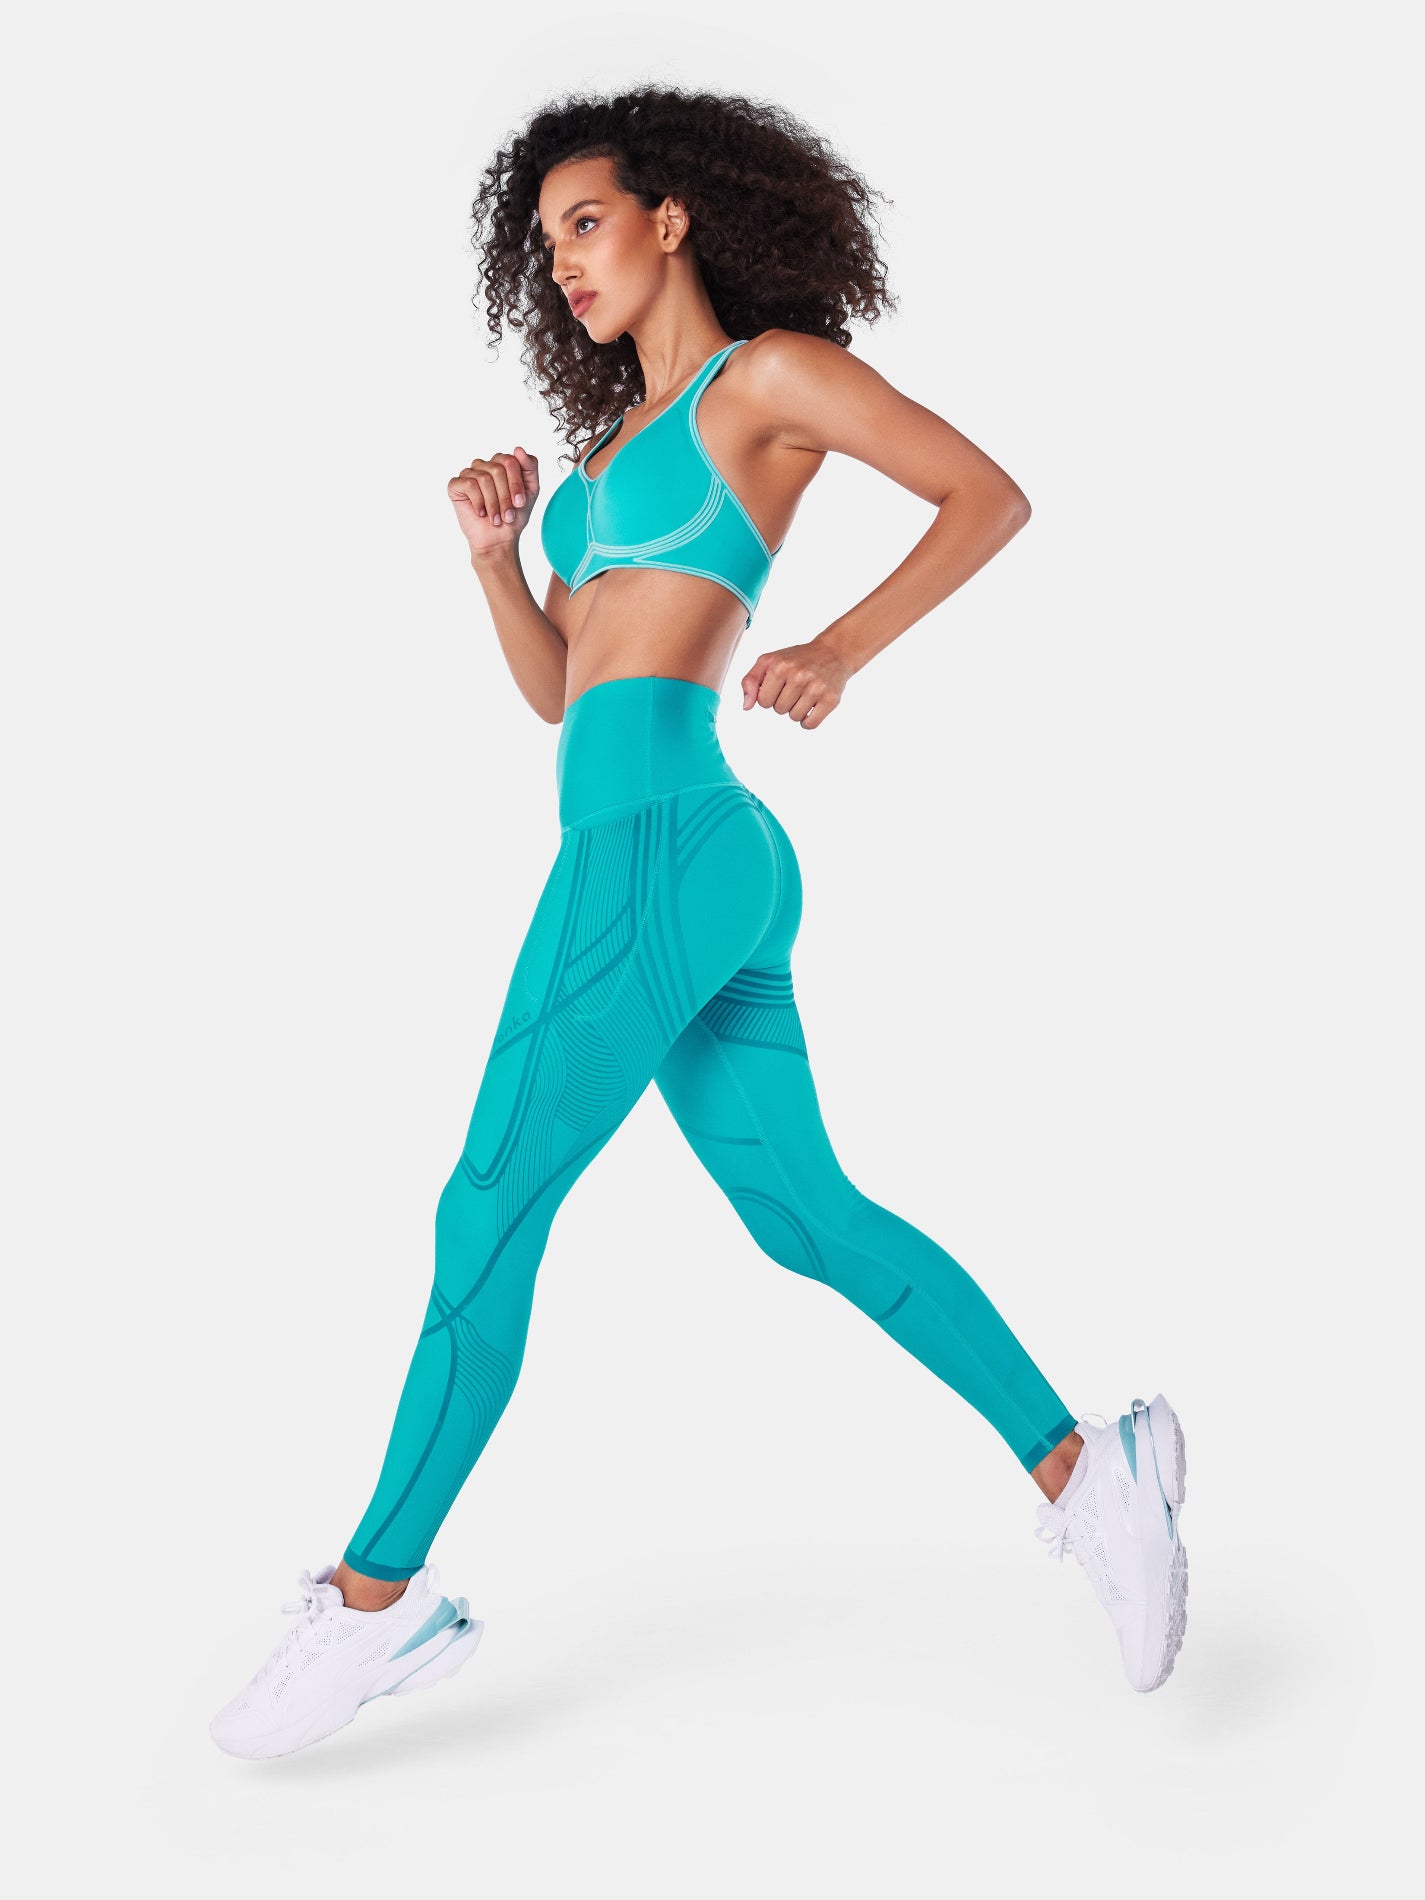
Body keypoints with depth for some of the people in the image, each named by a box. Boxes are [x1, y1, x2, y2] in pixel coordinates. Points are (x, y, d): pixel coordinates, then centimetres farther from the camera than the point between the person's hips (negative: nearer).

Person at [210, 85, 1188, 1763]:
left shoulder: (766, 371, 2)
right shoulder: (623, 436, 25)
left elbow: (991, 494, -4)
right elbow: (553, 686, 23)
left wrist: (840, 650, -14)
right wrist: (490, 549, 8)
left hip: (663, 842, -9)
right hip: (674, 857, 9)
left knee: (490, 1211, -4)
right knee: (806, 1215, 9)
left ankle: (377, 1592, 8)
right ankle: (1080, 1470, 12)